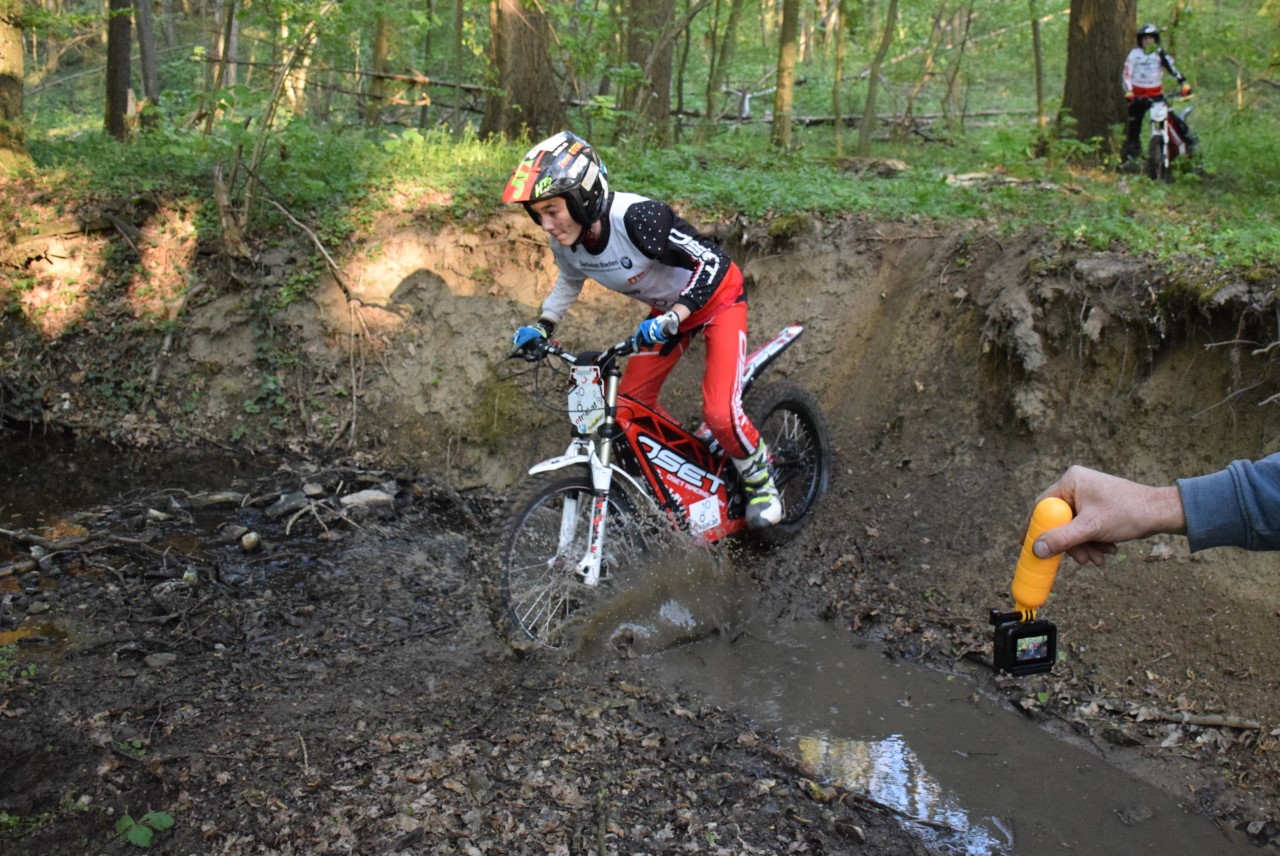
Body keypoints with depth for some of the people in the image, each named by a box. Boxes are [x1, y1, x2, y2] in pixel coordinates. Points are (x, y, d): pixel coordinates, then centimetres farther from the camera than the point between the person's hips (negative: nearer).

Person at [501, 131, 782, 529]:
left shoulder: (637, 217, -37)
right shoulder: (566, 241, -15)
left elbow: (713, 262, -34)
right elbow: (570, 279, 10)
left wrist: (671, 319, -44)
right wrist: (542, 325, -2)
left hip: (716, 297, -7)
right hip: (667, 308, 8)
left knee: (719, 412, -20)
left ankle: (760, 479, 10)